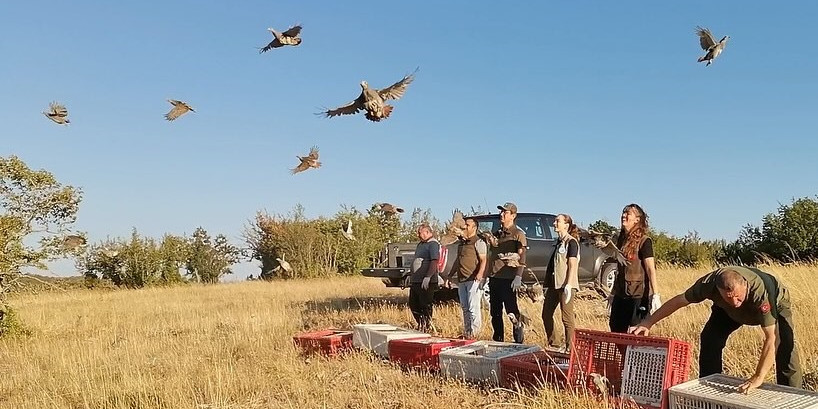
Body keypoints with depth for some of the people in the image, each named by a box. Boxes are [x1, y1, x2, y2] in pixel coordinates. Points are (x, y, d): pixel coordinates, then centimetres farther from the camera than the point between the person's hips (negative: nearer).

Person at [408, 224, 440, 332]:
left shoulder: (433, 244, -12)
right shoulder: (421, 244, 18)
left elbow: (434, 261, -23)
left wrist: (427, 277, -30)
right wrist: (411, 276, 24)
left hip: (426, 282, -10)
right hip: (415, 281, 10)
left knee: (425, 306, -2)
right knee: (413, 304, 15)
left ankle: (427, 328, 8)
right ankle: (421, 325, 29)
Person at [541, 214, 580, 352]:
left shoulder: (571, 242, -7)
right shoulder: (559, 242, 18)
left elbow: (572, 265, -14)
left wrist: (568, 285, -21)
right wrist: (547, 284, 18)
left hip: (566, 285, -9)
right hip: (554, 284, 9)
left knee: (567, 317, -5)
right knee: (546, 315, 11)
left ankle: (569, 348, 2)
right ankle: (552, 344, 23)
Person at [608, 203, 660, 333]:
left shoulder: (644, 241, -10)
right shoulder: (621, 239, 11)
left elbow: (651, 269, -16)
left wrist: (655, 295, -23)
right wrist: (613, 293, 20)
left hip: (639, 297, -7)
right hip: (620, 295, 7)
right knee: (615, 333, 11)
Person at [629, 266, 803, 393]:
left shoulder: (761, 292, -47)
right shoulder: (710, 283, -38)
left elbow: (771, 339, -47)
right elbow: (678, 301, -25)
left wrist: (758, 377, -54)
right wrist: (647, 323, -25)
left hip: (774, 304, -3)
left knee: (784, 346, -23)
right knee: (709, 339, -12)